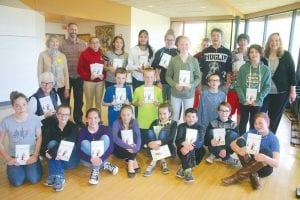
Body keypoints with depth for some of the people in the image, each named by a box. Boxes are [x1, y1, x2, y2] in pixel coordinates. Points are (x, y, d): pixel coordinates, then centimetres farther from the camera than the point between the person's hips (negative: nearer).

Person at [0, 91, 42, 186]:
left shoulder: (35, 119, -10)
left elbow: (39, 138, -1)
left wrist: (35, 155, -9)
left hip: (30, 155, 0)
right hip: (14, 157, 1)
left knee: (34, 179, -17)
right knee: (17, 182, -15)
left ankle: (33, 165, 16)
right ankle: (16, 168, 18)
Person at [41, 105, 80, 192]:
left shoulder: (73, 127, -11)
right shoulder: (50, 127, -3)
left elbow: (69, 143, -29)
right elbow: (43, 143, -17)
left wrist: (52, 151, -41)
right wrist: (46, 152, -38)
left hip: (70, 160, -2)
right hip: (54, 159, 3)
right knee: (52, 143, -26)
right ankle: (59, 176, -34)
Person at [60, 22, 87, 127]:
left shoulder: (83, 44, 4)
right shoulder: (63, 44, -2)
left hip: (79, 76, 2)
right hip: (66, 76, -2)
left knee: (79, 99, 11)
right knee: (65, 99, 10)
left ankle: (78, 119, 27)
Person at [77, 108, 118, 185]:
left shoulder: (105, 129, -17)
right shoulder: (83, 131, -16)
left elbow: (111, 147, -23)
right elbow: (79, 150, -23)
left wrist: (100, 159, -39)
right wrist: (91, 159, -40)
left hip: (100, 156, 0)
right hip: (88, 158, 0)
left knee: (105, 137, -25)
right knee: (84, 143, -28)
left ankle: (95, 170, -23)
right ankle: (104, 165, -19)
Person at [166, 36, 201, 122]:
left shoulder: (194, 60, -2)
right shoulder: (173, 60, -3)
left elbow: (198, 77, 2)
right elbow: (168, 76, 0)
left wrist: (191, 85, -15)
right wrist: (175, 85, -15)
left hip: (189, 94, 1)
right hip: (175, 93, 0)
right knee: (174, 117, 9)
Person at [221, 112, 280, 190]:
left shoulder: (273, 139, -14)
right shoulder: (251, 132, -7)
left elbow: (276, 163, -23)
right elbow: (233, 143, -15)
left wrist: (265, 158, -46)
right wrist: (239, 150, -38)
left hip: (264, 168, -2)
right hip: (250, 163, 3)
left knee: (266, 151, -34)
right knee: (240, 141, -19)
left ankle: (238, 176, -31)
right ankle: (253, 175, -24)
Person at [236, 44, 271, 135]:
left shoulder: (266, 70, -2)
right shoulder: (243, 68, -2)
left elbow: (267, 87, -4)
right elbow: (238, 85, -5)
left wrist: (258, 100, -13)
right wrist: (243, 99, -14)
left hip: (257, 103, 0)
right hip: (244, 101, 0)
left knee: (254, 124, 11)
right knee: (243, 122, 13)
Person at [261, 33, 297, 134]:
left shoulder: (286, 55, -3)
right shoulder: (263, 55, -2)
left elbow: (292, 73, -1)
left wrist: (293, 91, -5)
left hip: (281, 92, 0)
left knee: (275, 117, 12)